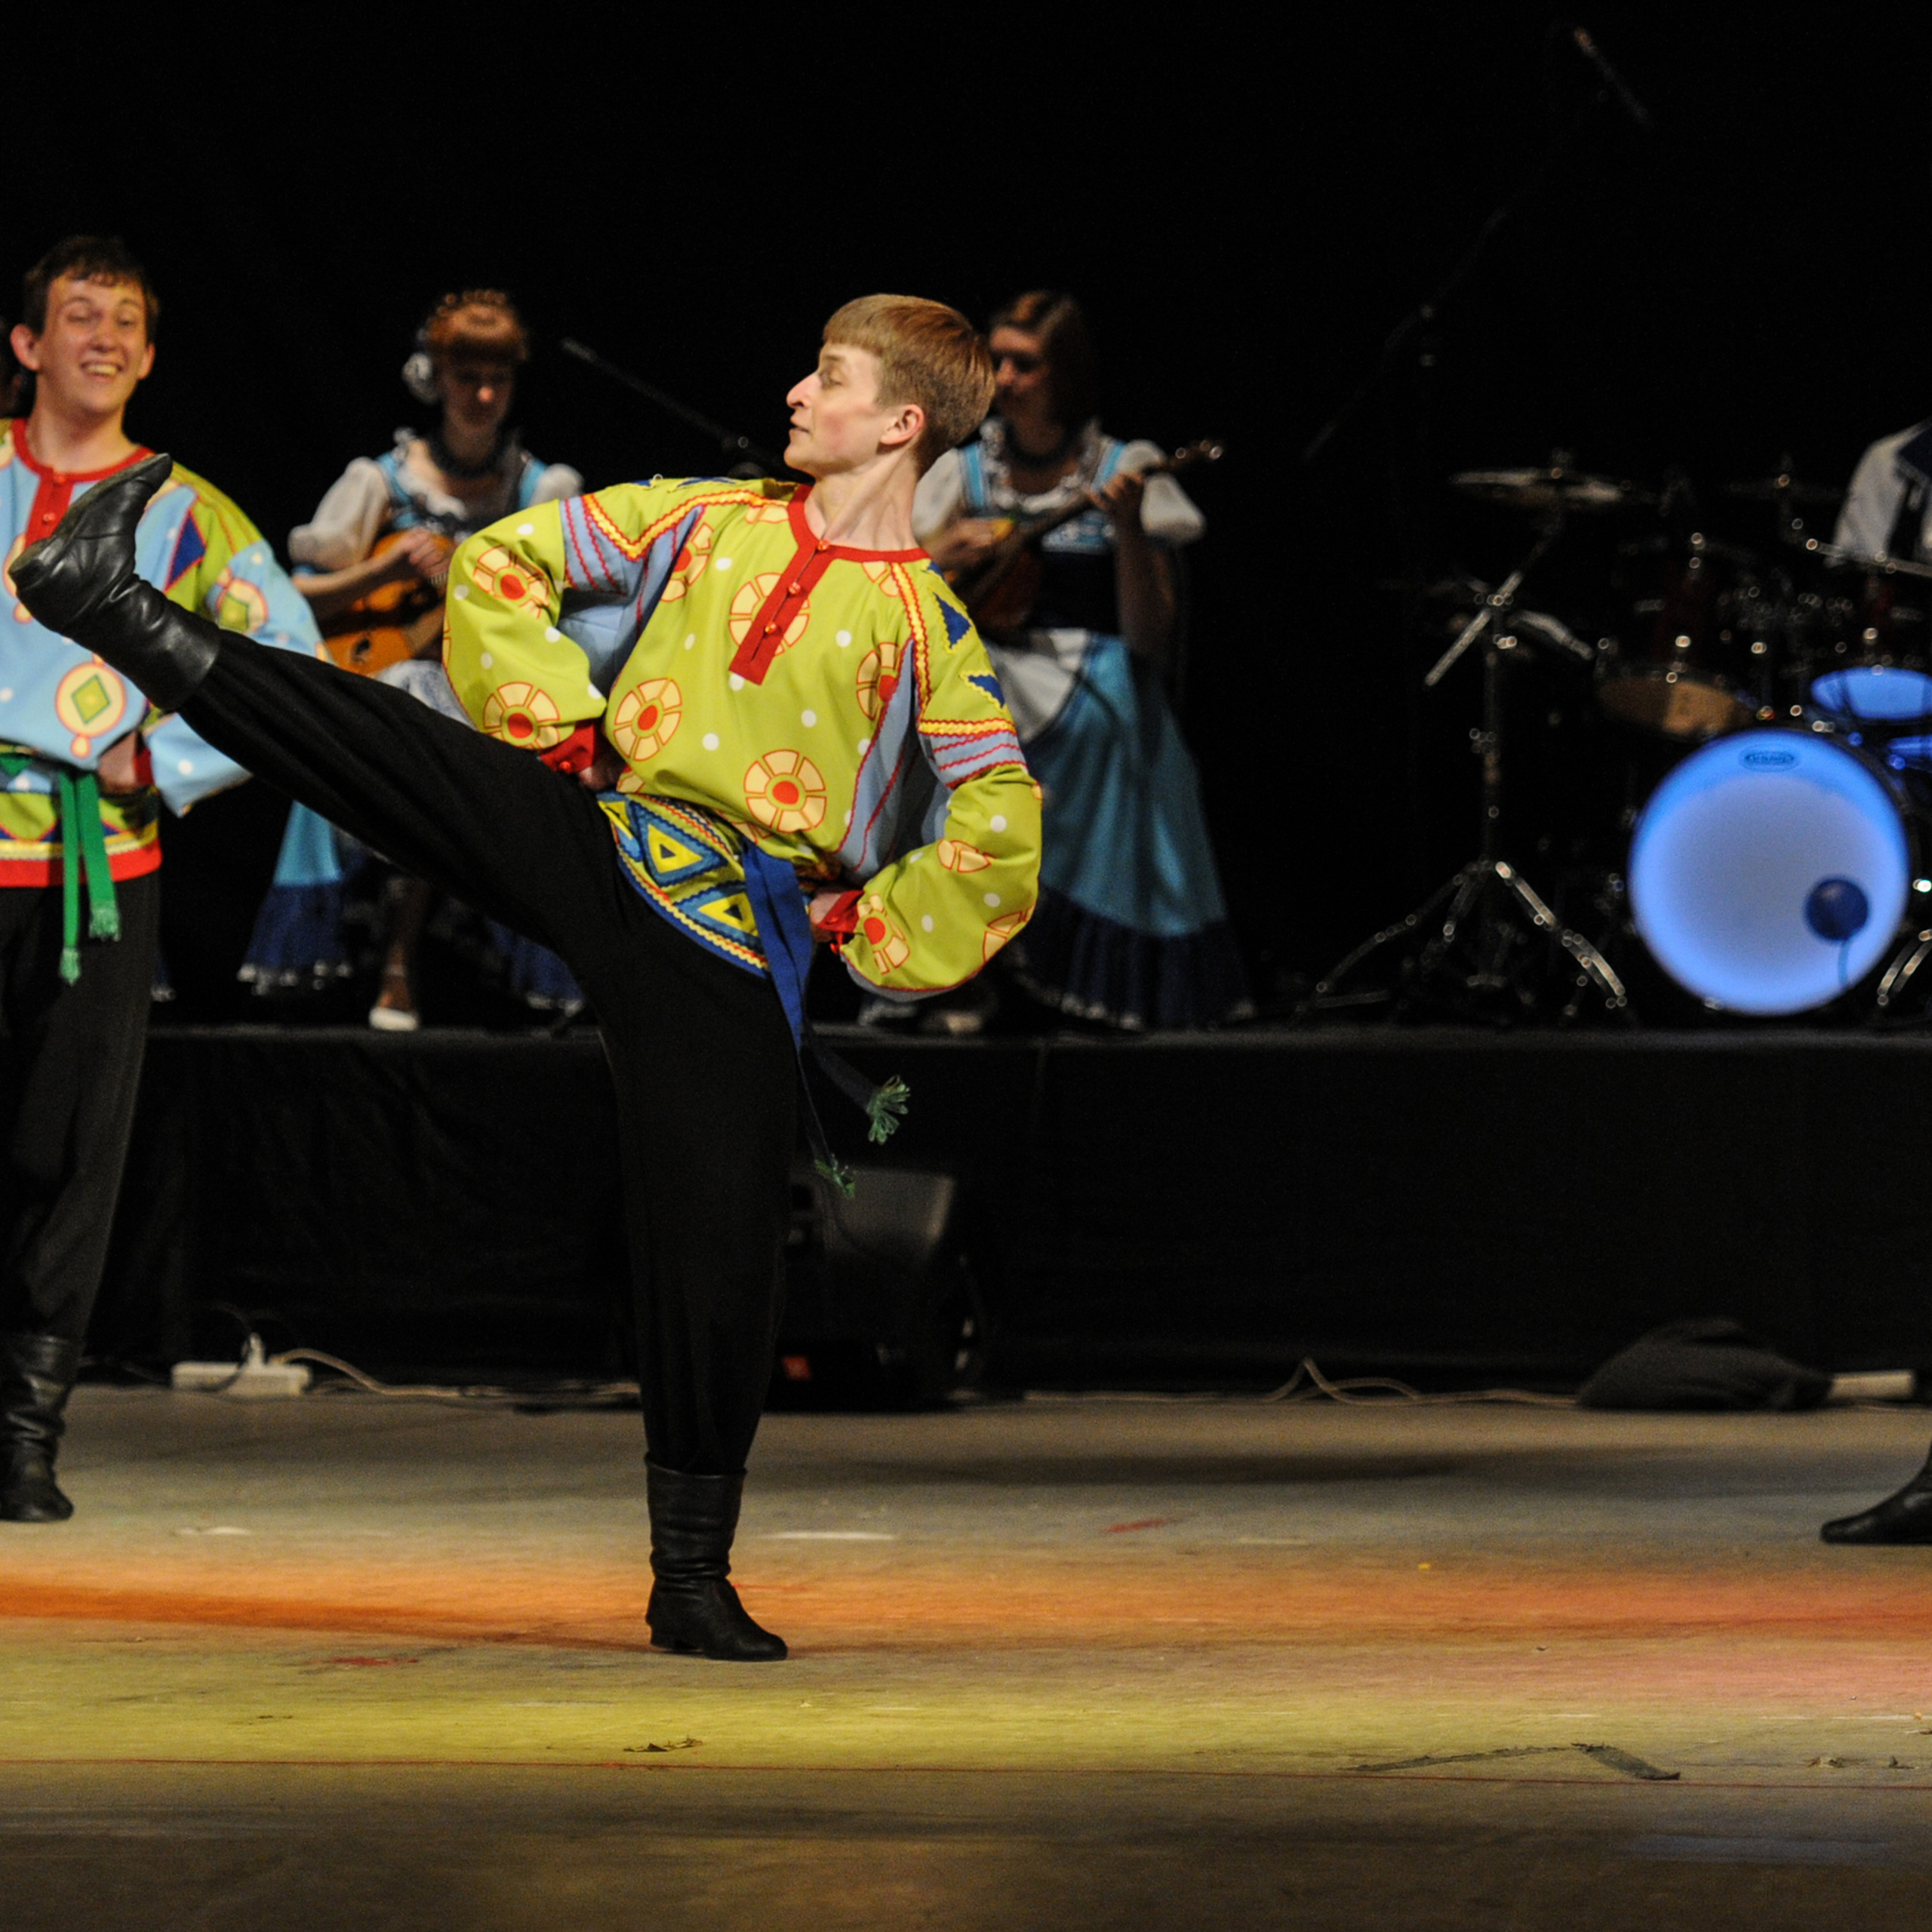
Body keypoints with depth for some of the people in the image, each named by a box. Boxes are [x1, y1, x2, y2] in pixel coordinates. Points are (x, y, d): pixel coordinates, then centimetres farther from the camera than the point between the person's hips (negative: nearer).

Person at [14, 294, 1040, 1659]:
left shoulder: (928, 635, 1)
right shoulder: (703, 522, 10)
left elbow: (1004, 830, 0)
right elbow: (504, 563, 16)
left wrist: (872, 924, -2)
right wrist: (552, 720, 6)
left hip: (724, 932, -2)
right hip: (586, 838, 2)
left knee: (719, 1245, -6)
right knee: (367, 739, -22)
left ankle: (693, 1578, 3)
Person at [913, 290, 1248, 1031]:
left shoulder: (1123, 474, 2)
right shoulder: (963, 471, 11)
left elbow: (1152, 643, -6)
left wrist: (1128, 531, -19)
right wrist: (942, 554, -10)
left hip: (1090, 680, -2)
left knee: (1092, 715, -37)